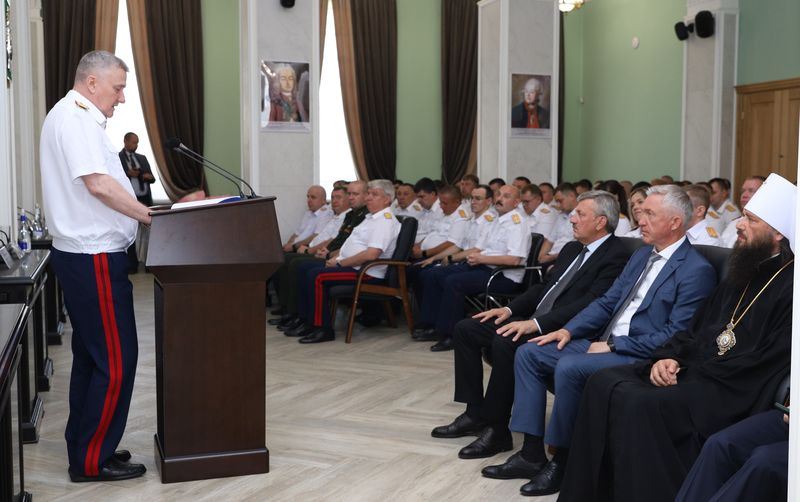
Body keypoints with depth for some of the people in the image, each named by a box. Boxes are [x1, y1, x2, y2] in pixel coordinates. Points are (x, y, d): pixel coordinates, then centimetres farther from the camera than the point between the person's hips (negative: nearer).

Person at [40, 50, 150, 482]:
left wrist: (140, 214, 15)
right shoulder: (76, 117, -14)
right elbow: (98, 184, -23)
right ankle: (92, 461, 4)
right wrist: (149, 215, -14)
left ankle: (84, 448, 25)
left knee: (91, 356, 16)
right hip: (94, 257, -11)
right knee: (116, 360, -5)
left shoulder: (72, 116, 19)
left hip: (84, 255, 11)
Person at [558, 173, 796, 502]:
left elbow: (768, 361, -19)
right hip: (693, 370, 9)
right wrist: (669, 357, 0)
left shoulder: (790, 284, -10)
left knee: (636, 402, -28)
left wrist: (693, 373, -15)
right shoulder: (744, 271, 18)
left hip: (731, 392, -8)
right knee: (604, 383, -9)